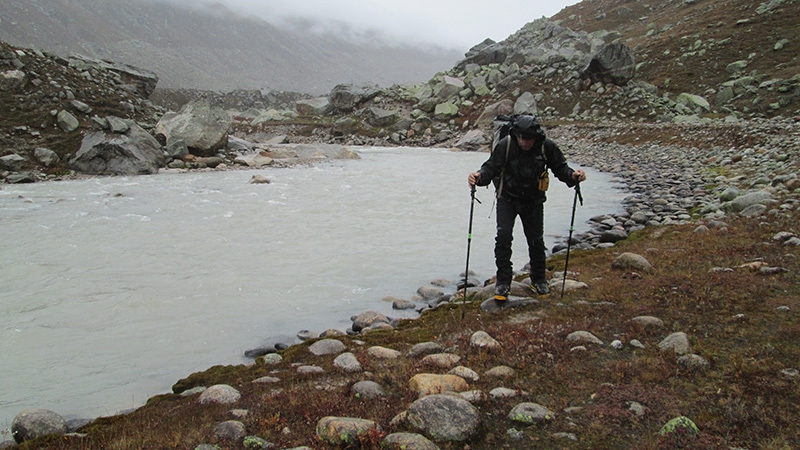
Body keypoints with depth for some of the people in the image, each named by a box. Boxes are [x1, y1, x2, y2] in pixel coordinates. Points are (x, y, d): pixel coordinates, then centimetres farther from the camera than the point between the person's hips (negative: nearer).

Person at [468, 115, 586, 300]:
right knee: (503, 235, -16)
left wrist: (572, 175, -25)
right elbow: (491, 167, -19)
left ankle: (538, 279, 32)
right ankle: (503, 281, -4)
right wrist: (480, 176, -40)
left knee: (536, 239, 11)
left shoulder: (547, 147, -14)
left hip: (533, 200, 2)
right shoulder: (505, 145, -20)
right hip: (507, 198, -2)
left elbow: (560, 167, -4)